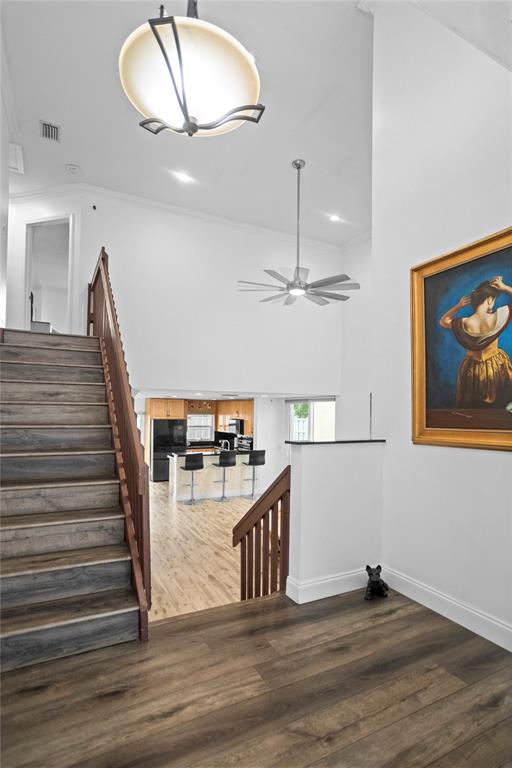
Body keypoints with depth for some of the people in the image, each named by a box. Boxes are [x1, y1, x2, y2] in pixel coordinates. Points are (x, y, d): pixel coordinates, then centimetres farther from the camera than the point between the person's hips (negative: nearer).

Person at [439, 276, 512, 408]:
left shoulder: (464, 324, -25)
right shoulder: (498, 317, -25)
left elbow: (442, 321, -3)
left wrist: (458, 306, -11)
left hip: (473, 370, 0)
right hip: (497, 366, 1)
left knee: (472, 405, 23)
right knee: (501, 402, 29)